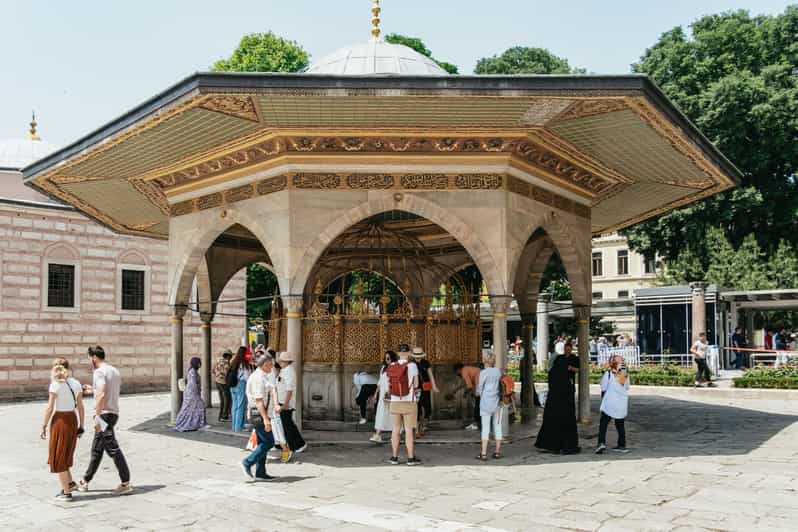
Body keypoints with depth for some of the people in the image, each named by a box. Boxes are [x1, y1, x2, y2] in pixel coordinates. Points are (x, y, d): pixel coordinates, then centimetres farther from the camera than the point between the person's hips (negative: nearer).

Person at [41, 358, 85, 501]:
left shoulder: (55, 385, -11)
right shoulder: (76, 384, 4)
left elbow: (50, 408, -12)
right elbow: (80, 406, 6)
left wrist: (44, 426, -4)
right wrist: (81, 425, 12)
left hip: (59, 420, -5)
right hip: (73, 419, 5)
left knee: (58, 457, 6)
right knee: (66, 453, 24)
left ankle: (66, 492, 8)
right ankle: (70, 482, 24)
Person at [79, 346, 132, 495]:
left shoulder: (99, 371, -12)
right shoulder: (114, 370, 16)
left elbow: (102, 394, -24)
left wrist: (97, 417, -23)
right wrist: (92, 390, 29)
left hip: (104, 414, -10)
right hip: (114, 413, 10)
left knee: (113, 449, -8)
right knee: (96, 450, 18)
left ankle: (126, 483, -8)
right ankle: (85, 481, 30)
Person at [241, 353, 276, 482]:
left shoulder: (259, 376, 16)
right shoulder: (259, 378, -17)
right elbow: (259, 400, -23)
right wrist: (266, 419, -26)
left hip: (259, 415, 11)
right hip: (260, 415, -11)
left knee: (262, 443, 11)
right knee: (269, 442, -8)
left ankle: (260, 473, 15)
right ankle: (247, 463, -4)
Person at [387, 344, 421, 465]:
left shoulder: (391, 366, 1)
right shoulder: (412, 366, -10)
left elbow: (389, 386, 8)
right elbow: (416, 385, -4)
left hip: (395, 403, 3)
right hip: (409, 403, -3)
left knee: (395, 430, 10)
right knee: (409, 431, 0)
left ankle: (394, 457, 14)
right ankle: (411, 458, 2)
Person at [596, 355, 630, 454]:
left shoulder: (608, 374, -7)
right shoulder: (625, 374, 5)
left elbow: (603, 389, -3)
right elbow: (627, 389, 13)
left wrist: (603, 401, 9)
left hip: (609, 404, -4)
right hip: (622, 404, 4)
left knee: (603, 424, -1)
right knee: (620, 425, 15)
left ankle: (602, 443, -16)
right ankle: (622, 446, 17)